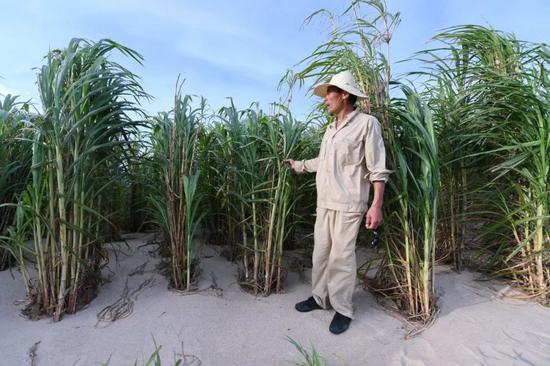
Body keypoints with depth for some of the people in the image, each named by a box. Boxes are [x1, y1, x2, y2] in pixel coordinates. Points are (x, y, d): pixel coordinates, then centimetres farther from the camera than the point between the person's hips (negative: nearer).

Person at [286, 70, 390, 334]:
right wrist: (298, 165, 33)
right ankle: (319, 297, 28)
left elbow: (378, 169, -10)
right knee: (321, 253, 12)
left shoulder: (367, 123, -6)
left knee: (341, 256, -1)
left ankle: (343, 309, 16)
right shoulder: (331, 128, 15)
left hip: (348, 204, -7)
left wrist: (376, 206, -16)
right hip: (324, 202, 7)